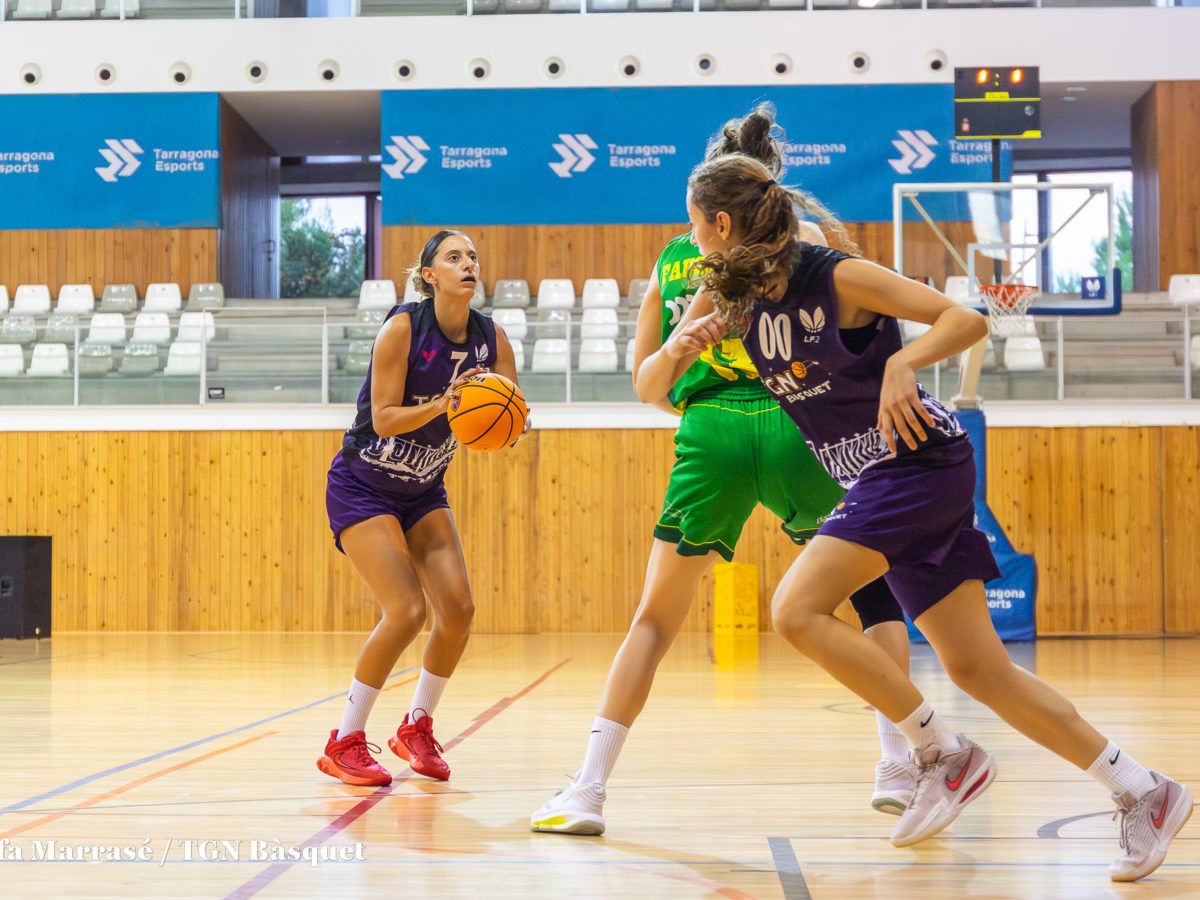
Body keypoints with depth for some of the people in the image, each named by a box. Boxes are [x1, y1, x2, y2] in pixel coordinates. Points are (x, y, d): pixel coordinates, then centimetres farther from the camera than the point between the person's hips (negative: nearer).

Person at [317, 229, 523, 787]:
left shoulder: (491, 338, -5)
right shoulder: (402, 327, -19)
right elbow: (384, 418, -22)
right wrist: (443, 403, -36)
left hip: (423, 491, 6)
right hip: (361, 488, -5)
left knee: (459, 610, -7)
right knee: (406, 611, -18)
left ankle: (417, 728, 17)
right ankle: (344, 744, -2)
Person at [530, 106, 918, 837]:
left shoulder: (671, 257, 19)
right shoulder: (799, 236, 11)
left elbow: (646, 381, 19)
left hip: (708, 440, 2)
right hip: (793, 427, -2)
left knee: (655, 620, 12)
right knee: (877, 584, 18)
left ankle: (588, 790, 7)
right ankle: (899, 765, 10)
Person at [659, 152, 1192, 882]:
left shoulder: (837, 276, -15)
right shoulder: (733, 298, 5)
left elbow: (968, 320, -17)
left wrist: (901, 364, -34)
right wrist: (682, 345, -12)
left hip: (922, 462, -8)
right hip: (873, 480, 8)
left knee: (798, 609, -19)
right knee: (976, 668, 5)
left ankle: (947, 754, -6)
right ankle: (1144, 794, 12)